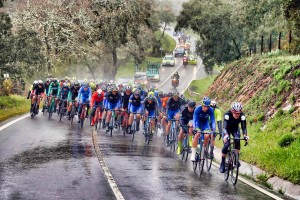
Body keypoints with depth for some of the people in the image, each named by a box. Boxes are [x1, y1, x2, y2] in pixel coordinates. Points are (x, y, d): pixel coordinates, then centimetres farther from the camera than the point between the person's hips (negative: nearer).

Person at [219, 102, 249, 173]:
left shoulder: (242, 116, -30)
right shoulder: (227, 115, -36)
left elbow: (244, 127, -31)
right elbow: (225, 127, -44)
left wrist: (245, 135, -51)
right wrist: (226, 135, -63)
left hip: (235, 128, 2)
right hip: (227, 128, -2)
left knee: (237, 141, -24)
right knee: (226, 144, -17)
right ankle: (222, 164, -4)